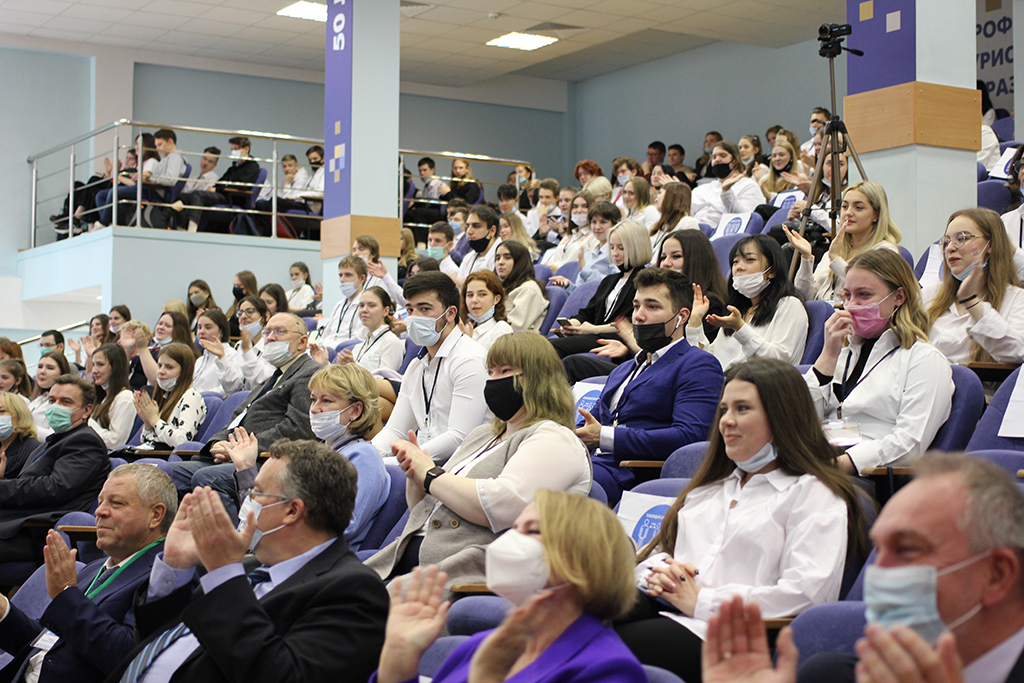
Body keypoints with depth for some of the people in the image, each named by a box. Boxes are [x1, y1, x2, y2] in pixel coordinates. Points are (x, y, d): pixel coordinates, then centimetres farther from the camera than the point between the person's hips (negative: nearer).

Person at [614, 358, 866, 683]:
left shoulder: (814, 495, 6)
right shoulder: (713, 485, 31)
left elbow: (805, 592, -9)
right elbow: (661, 546, 28)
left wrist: (702, 601, -10)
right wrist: (657, 574, 1)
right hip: (664, 604, 6)